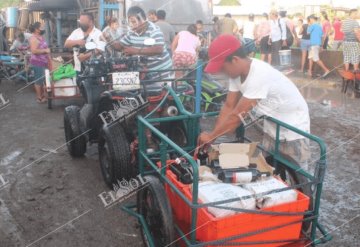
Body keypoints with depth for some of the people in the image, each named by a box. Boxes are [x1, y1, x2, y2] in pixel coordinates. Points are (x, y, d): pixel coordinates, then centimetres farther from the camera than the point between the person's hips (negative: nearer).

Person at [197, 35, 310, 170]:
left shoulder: (259, 75, -35)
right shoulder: (237, 71, -9)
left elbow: (238, 115, -31)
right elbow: (229, 106, -5)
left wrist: (211, 135, -21)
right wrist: (212, 136, -12)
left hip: (293, 130, -8)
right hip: (272, 128, 8)